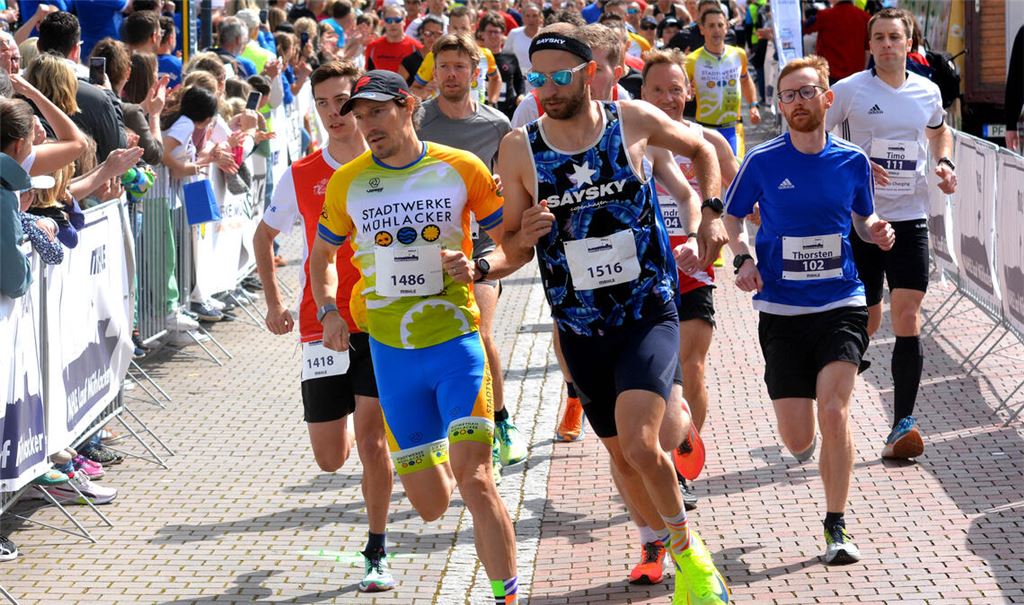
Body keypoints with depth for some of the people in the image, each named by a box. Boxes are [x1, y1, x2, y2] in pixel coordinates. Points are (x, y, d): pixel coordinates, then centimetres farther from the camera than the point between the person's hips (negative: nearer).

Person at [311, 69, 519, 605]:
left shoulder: (461, 169, -3)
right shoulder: (346, 183, 3)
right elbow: (322, 253, 19)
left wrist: (478, 267, -14)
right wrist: (328, 312, 3)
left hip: (456, 340, -2)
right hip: (392, 353, 3)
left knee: (475, 482, -17)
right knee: (430, 506, 7)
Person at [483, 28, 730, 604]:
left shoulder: (634, 120, -7)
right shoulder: (519, 149, -6)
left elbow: (702, 149, 14)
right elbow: (512, 250, 3)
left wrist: (710, 218, 3)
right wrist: (526, 237, -20)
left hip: (650, 313, -3)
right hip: (581, 329, 3)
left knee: (639, 444, -22)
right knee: (623, 454, 14)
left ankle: (687, 546, 1)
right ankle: (662, 544, 38)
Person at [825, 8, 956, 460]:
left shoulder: (927, 91, 7)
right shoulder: (849, 90, -3)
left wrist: (944, 163, 8)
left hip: (910, 219, 2)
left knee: (907, 317, -8)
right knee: (866, 320, 4)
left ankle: (902, 424, -7)